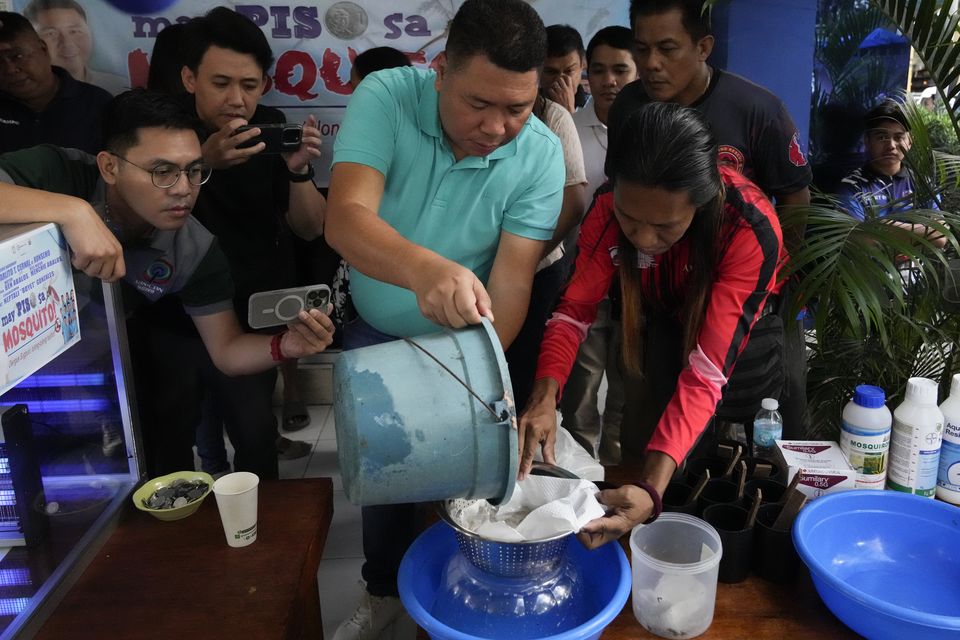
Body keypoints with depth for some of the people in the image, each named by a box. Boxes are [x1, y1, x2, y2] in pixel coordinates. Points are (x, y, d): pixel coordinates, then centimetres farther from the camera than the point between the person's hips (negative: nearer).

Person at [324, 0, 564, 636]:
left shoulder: (541, 154, -20)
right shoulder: (386, 97, -22)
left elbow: (512, 278, -23)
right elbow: (346, 218, -35)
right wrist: (426, 270, -54)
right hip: (373, 335, 1)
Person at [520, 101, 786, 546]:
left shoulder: (750, 232, -40)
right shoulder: (611, 205, -30)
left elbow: (706, 373, -42)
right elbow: (575, 308, -24)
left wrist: (652, 489, -53)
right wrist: (544, 395, -44)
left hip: (746, 328, -2)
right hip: (667, 322, 3)